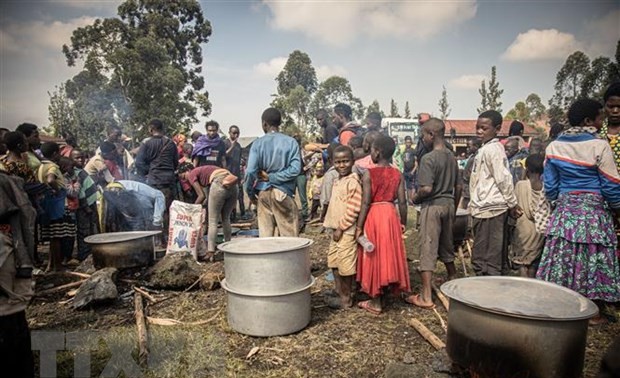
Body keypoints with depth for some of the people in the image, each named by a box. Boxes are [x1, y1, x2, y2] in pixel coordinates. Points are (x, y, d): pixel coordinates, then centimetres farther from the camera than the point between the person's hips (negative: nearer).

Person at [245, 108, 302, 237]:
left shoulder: (258, 143, -2)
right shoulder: (291, 142, -2)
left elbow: (250, 171, -9)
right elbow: (295, 169, -12)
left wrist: (250, 192, 5)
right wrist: (272, 177, -7)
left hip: (263, 193, 2)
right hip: (283, 192, -1)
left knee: (265, 234, 10)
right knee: (289, 235, 5)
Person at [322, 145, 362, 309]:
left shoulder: (353, 181, -16)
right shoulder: (336, 181, 12)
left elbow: (354, 209, -20)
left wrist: (341, 227, -16)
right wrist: (334, 227, 14)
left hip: (346, 231, -9)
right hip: (335, 229, 9)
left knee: (345, 266, 1)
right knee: (334, 263, 16)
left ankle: (346, 299, 16)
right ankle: (340, 294, 30)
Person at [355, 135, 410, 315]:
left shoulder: (369, 173, -12)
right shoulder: (397, 174, 1)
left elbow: (366, 202, -15)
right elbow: (402, 201, -1)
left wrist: (359, 226, -11)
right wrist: (403, 222, 11)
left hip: (373, 216, -4)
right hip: (391, 214, 5)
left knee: (374, 256, 5)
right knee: (388, 255, 16)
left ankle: (376, 302, 12)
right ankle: (382, 293, 29)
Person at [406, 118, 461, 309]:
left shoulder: (428, 158, -16)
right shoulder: (451, 156, 8)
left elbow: (427, 188, -24)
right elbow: (458, 187, 13)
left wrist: (415, 199, -5)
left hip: (432, 206, -8)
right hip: (449, 204, 8)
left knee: (428, 250, -3)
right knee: (447, 246, 23)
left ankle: (426, 297, 2)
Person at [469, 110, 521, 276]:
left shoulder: (491, 149, -14)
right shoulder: (488, 148, 17)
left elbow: (504, 179, -17)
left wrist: (512, 204, -9)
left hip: (488, 209, -10)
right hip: (488, 208, 10)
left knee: (482, 259, -6)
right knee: (497, 257, 15)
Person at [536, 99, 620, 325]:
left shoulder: (554, 146, 3)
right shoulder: (599, 146, -10)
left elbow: (550, 186, 7)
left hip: (564, 209, 4)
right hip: (593, 209, -4)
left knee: (563, 259, 10)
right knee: (594, 260, 6)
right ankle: (595, 313, 17)